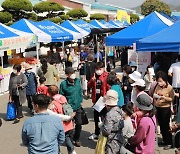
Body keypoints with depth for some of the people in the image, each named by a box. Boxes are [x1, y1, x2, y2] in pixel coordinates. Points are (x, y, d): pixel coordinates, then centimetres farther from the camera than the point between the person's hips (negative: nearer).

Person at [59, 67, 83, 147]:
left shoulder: (78, 81, -2)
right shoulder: (63, 84, -15)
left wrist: (80, 101, 9)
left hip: (78, 107, 4)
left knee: (79, 123, 10)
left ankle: (76, 139, 31)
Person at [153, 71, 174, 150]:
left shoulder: (169, 88, -14)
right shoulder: (158, 86, 2)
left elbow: (172, 99, -10)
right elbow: (154, 94, 13)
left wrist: (164, 97, -25)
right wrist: (155, 96, -7)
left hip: (165, 108, -6)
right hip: (158, 108, 6)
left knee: (166, 126, 0)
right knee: (161, 125, 15)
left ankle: (169, 143, 14)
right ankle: (164, 140, 32)